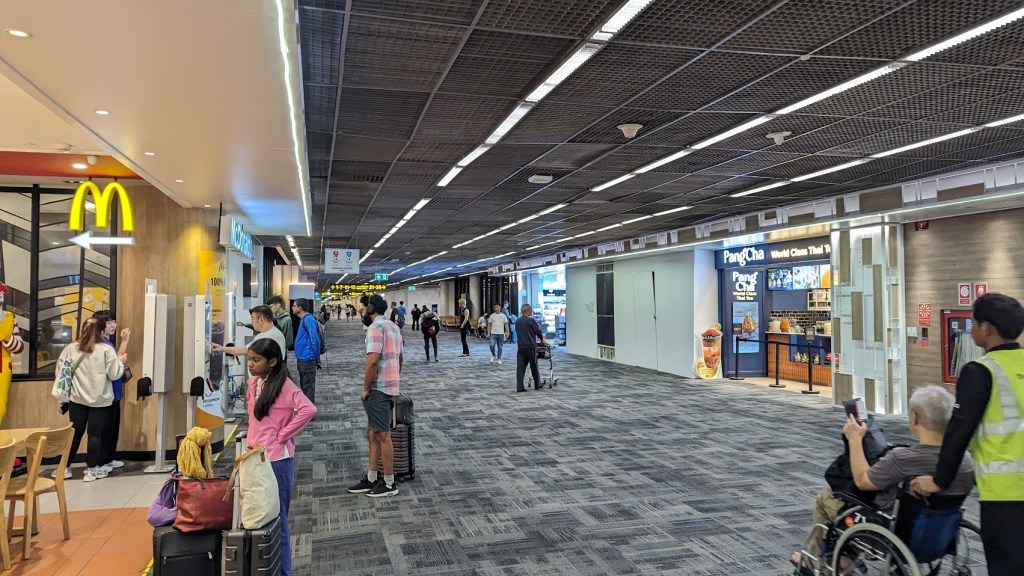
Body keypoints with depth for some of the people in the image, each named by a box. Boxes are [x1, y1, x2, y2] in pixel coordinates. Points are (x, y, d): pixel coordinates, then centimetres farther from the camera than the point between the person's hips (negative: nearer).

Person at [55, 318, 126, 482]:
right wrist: (121, 362, 7)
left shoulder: (71, 348, 0)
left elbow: (62, 371, 3)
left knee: (75, 433, 13)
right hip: (100, 400, -3)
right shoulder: (106, 350, -10)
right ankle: (92, 470, 10)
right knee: (95, 433, 4)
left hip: (77, 398, 3)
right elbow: (114, 374, -9)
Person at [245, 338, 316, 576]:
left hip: (276, 460, -8)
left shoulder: (284, 386, -16)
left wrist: (283, 435, -19)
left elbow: (308, 410, -29)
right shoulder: (253, 383, 7)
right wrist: (252, 439, 10)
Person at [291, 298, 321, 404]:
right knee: (304, 385, 18)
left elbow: (314, 339, -21)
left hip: (307, 359, -10)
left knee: (308, 387, -3)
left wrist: (316, 357, -15)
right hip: (302, 358, 10)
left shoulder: (308, 319, -17)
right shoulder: (303, 319, 14)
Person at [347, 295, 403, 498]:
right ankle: (371, 479, 23)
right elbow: (399, 357, 20)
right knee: (372, 434, 16)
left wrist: (365, 388, -14)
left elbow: (373, 360, -24)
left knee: (382, 436, 0)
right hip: (390, 387, 10)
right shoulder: (393, 327, 15)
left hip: (378, 389, -10)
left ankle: (389, 483, 9)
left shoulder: (375, 328, -15)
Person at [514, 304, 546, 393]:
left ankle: (519, 387, -5)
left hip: (521, 347, 5)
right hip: (531, 346, -4)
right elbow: (538, 332, -4)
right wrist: (543, 340, 16)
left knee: (520, 368, 1)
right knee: (534, 367, 10)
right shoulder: (531, 320, -8)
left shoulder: (517, 321, 9)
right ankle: (537, 385, 21)